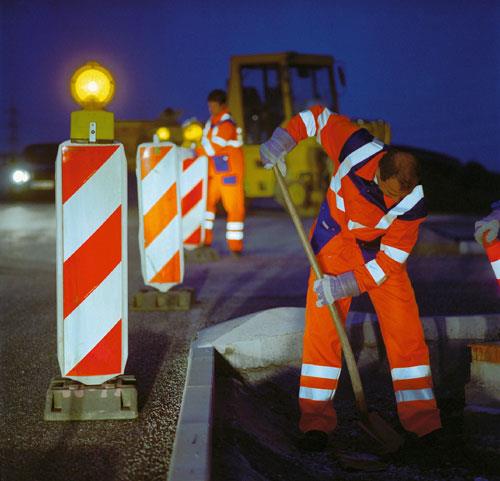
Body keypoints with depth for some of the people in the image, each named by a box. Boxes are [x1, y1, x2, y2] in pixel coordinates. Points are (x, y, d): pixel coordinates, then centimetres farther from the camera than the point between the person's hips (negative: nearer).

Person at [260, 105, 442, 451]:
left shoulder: (412, 205, -29)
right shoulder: (358, 149, -29)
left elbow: (389, 262, -23)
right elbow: (320, 117, -11)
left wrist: (345, 286, -29)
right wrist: (283, 140, -18)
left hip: (381, 250, 0)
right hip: (335, 238, 0)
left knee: (405, 328, -7)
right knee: (322, 323, -8)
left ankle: (423, 421, 3)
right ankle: (316, 421, -3)